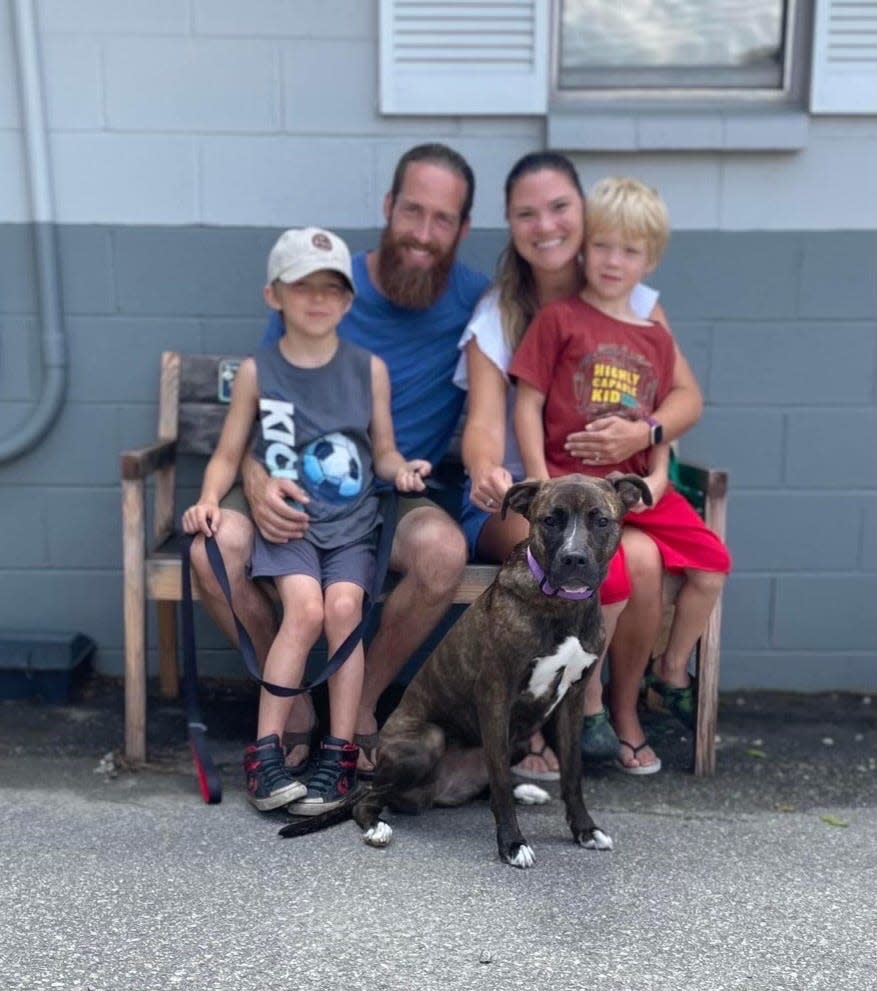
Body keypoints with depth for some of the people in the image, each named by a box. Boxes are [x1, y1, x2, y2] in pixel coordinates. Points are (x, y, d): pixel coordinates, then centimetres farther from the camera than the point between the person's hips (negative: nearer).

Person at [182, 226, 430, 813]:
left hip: (353, 523, 1)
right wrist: (210, 499, -8)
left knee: (343, 606, -23)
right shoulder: (257, 371, 5)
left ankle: (340, 756, -11)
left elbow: (383, 452, 13)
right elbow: (228, 454, 9)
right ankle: (265, 751, -13)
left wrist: (403, 470, -7)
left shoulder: (369, 369, 7)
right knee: (305, 607, -25)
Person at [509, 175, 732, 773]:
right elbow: (528, 404, -3)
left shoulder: (655, 338, 16)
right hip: (571, 482, -5)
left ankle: (672, 672, 17)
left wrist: (656, 478, -2)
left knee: (712, 562, -7)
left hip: (638, 485, 6)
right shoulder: (559, 319, 1)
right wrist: (541, 485, -10)